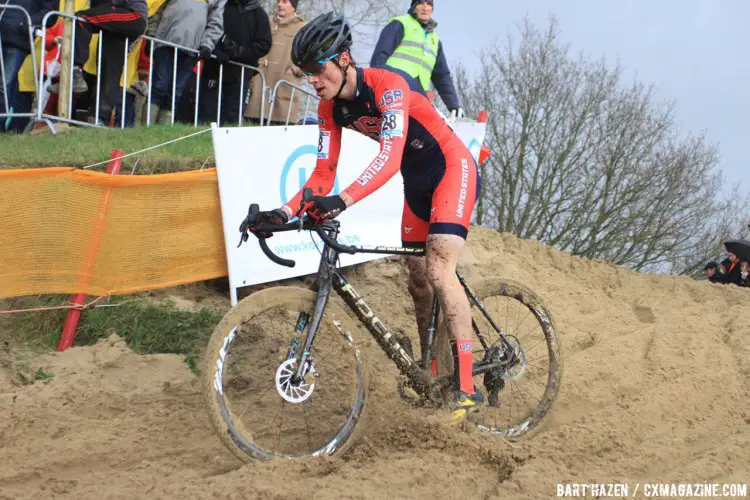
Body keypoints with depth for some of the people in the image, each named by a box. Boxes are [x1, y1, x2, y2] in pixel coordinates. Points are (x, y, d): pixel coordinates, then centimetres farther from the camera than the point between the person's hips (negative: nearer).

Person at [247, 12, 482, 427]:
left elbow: (390, 156, -41)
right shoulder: (331, 108, -5)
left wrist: (343, 201, -54)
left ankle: (466, 387, -23)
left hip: (453, 168, -8)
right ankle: (433, 377, 25)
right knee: (417, 282, 10)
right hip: (417, 182, 8)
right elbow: (324, 173, -5)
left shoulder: (388, 86, -28)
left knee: (438, 269, -23)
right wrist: (285, 212, -21)